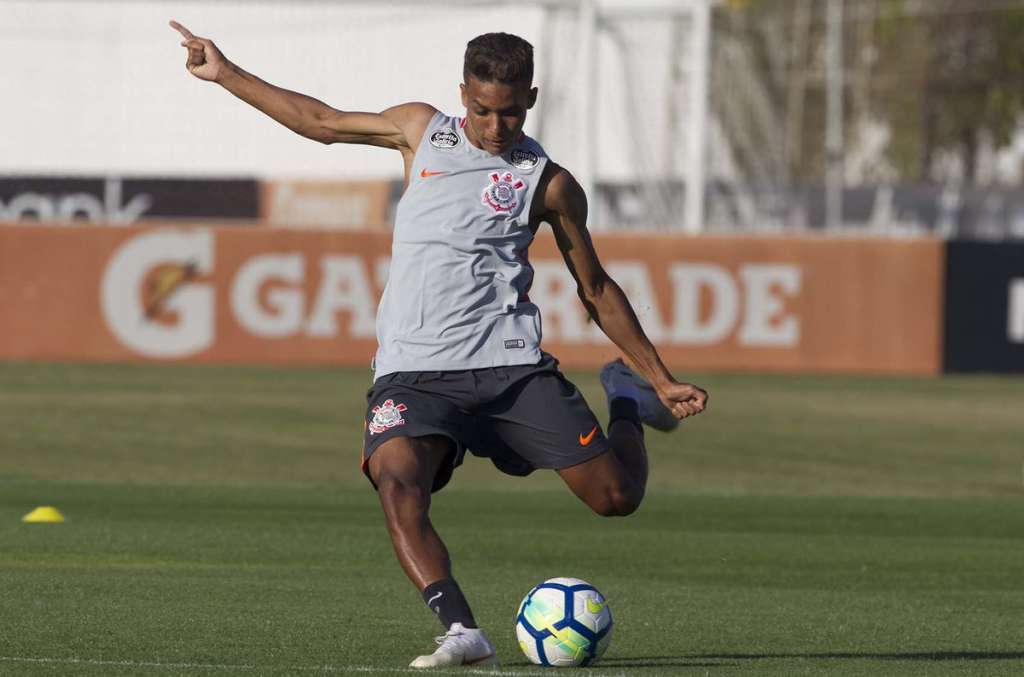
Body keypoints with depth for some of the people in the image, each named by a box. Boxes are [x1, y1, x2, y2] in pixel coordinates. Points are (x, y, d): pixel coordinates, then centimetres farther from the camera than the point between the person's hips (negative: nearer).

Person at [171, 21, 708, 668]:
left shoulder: (549, 183, 7)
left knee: (616, 494, -6)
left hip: (510, 364, -1)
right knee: (397, 483, -30)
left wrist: (661, 378, 11)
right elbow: (322, 121, 26)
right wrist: (225, 73, 27)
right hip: (413, 369, 1)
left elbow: (597, 290, 14)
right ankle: (463, 632, -36)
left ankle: (626, 398, 28)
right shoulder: (423, 130, 13)